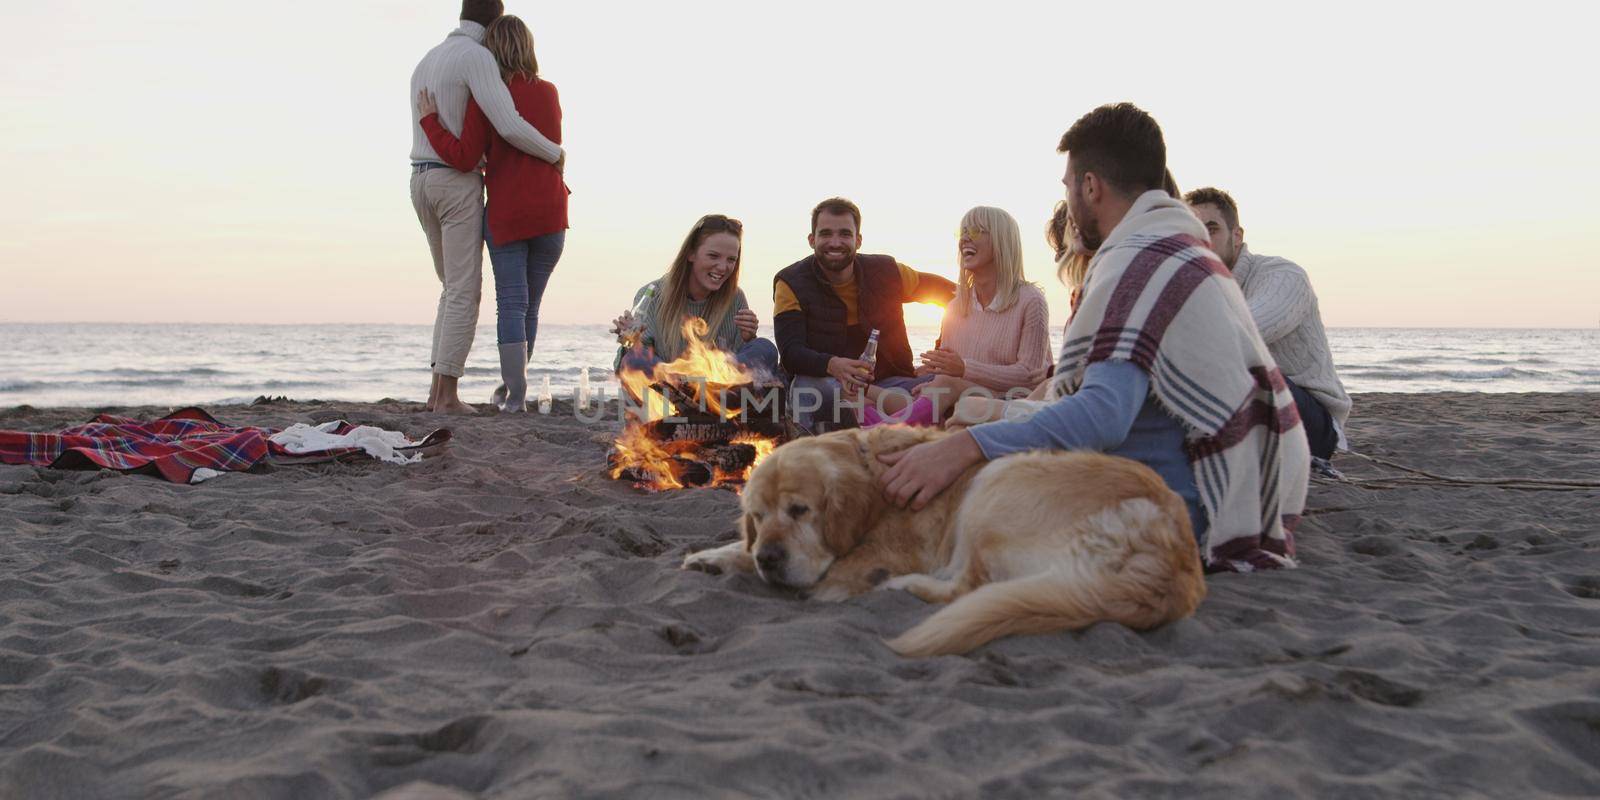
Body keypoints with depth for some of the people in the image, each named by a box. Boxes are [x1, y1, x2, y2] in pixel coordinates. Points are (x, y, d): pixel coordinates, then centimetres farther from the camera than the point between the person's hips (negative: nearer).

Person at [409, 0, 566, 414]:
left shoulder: (426, 62, 19)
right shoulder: (477, 57, -10)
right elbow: (510, 126, -21)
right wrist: (555, 153, -6)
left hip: (421, 181, 8)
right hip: (458, 182, -8)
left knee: (453, 288, 15)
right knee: (464, 291, -6)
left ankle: (436, 389, 9)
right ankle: (448, 394, -10)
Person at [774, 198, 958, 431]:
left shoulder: (886, 272, 5)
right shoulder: (791, 283, -3)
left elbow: (948, 292, 21)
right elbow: (791, 352, -16)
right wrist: (832, 365, -38)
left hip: (887, 382, 3)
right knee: (806, 387, -38)